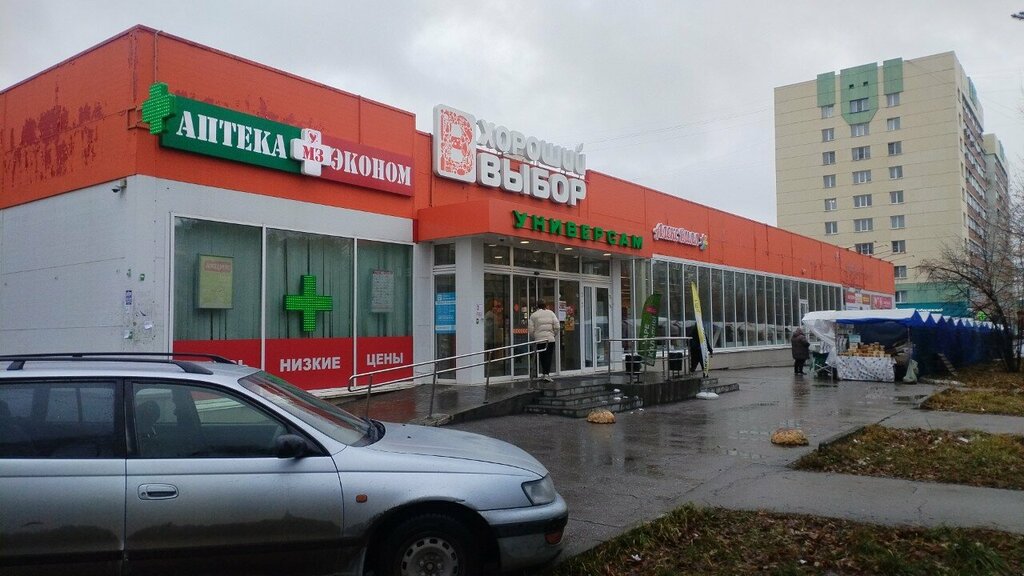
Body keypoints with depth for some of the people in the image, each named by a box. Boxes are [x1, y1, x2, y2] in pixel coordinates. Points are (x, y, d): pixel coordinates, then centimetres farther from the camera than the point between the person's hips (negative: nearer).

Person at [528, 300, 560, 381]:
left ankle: (545, 373, 12)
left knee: (542, 357, 9)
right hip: (550, 339, 0)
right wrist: (554, 334, 13)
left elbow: (531, 330, -1)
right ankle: (547, 373, -12)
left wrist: (533, 338, 14)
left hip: (539, 339, 0)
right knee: (549, 356, -1)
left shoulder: (533, 315, 2)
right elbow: (556, 326, -1)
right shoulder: (550, 313, 5)